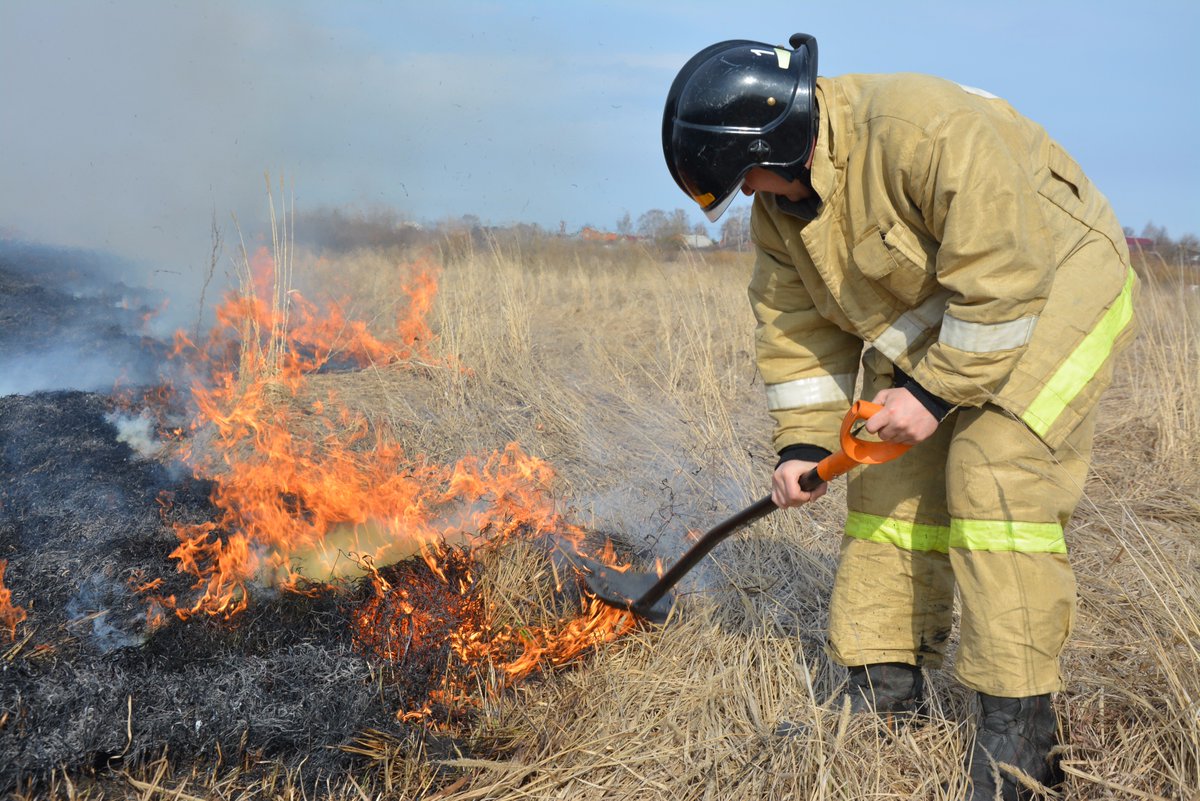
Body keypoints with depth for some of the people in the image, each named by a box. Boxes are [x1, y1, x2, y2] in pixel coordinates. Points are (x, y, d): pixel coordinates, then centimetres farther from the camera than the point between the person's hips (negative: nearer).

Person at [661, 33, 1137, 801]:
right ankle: (886, 689, 14)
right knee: (889, 488, 3)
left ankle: (1019, 719, -10)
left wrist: (935, 391, -26)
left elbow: (1003, 277, -32)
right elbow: (796, 326, 3)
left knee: (996, 484, -19)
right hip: (930, 324, 8)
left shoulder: (928, 129, -32)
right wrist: (803, 443, -2)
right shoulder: (778, 206, -4)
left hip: (1052, 292, -8)